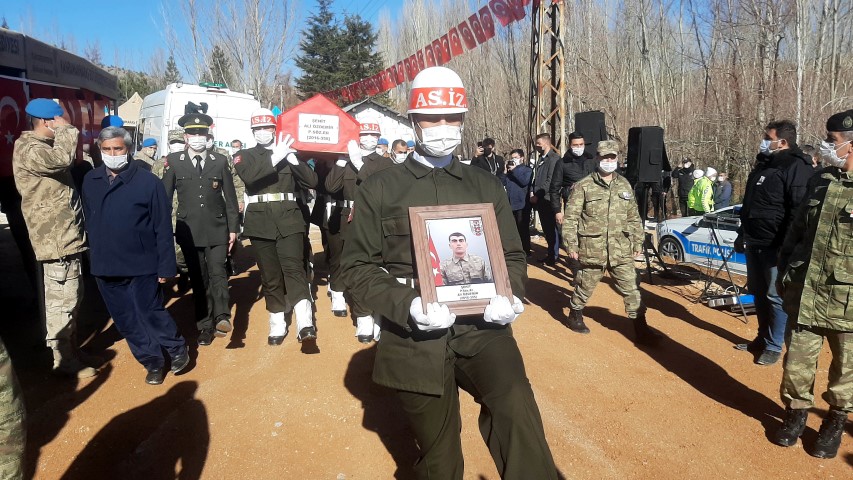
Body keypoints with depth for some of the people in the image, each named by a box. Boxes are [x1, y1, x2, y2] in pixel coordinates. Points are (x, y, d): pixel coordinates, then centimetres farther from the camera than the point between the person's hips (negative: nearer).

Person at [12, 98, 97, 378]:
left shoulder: (43, 146, 18)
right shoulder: (27, 149, -13)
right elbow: (61, 158, -31)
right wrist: (66, 130, -16)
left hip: (67, 236, 10)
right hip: (56, 239, -10)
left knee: (70, 298, 18)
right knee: (62, 301, -3)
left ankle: (70, 349, 32)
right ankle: (64, 361, 8)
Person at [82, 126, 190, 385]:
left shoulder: (148, 182, -10)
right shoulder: (90, 181, 3)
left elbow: (163, 228, -9)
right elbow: (88, 222, 10)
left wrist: (165, 266, -10)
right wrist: (94, 259, 9)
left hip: (141, 265, -5)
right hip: (105, 267, 5)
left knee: (150, 314, 1)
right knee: (126, 322, 11)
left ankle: (177, 349, 26)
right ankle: (152, 362, 27)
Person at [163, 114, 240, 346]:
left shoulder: (220, 162, 3)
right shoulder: (174, 162, 3)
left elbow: (230, 198, 6)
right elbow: (165, 197, 6)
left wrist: (233, 228, 3)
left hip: (217, 229, 0)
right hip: (189, 230, 1)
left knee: (217, 273, -16)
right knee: (199, 279, 6)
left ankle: (221, 317, -24)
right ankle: (205, 327, 14)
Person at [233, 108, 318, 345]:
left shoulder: (288, 153, 13)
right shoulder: (244, 155, 10)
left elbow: (312, 181, 3)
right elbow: (249, 176, -13)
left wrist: (292, 159, -11)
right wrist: (274, 158, -22)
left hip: (289, 220, -1)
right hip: (260, 222, 1)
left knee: (294, 268, -15)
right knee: (270, 276, 6)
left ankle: (305, 323, -25)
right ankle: (277, 324, 18)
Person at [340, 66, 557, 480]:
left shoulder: (486, 187, 10)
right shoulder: (380, 190, 3)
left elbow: (512, 255, 13)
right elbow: (357, 266, -1)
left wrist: (509, 295, -10)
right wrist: (407, 305, -18)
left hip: (481, 327, 1)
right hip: (415, 339, -1)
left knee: (515, 403, -29)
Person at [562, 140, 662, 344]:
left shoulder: (625, 185, 9)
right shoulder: (583, 186, -6)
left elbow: (634, 218, 15)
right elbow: (570, 218, -7)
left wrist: (638, 242, 12)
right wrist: (571, 245, -10)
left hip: (621, 250, 4)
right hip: (592, 249, -3)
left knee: (631, 288, 5)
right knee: (585, 287, 11)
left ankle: (641, 328, 16)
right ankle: (575, 315, 36)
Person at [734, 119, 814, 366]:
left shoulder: (797, 167, -12)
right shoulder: (763, 164, 16)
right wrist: (743, 235, 22)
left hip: (776, 246, -9)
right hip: (754, 243, 9)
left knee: (775, 296, -1)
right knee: (759, 293, 17)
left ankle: (774, 346, 11)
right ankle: (762, 338, 30)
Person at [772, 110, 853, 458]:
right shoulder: (819, 181, 7)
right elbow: (796, 230, 14)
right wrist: (785, 272, 13)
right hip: (804, 293, 4)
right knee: (798, 361, 10)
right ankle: (796, 412, 30)